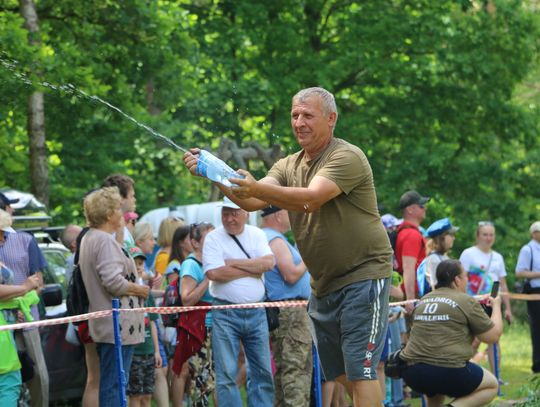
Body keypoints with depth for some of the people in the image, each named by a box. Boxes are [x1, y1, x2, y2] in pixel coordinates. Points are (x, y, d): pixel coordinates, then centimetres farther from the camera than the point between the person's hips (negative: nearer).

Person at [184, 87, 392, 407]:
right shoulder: (288, 166, 10)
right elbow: (252, 203, -6)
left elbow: (311, 199, -30)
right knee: (339, 374, 13)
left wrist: (257, 188, -42)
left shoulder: (347, 158, -14)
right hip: (323, 284, 8)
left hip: (362, 274, -8)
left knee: (360, 371, -12)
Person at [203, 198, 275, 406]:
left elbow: (269, 262, -6)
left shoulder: (256, 234, 9)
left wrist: (235, 263, -10)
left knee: (262, 371, 6)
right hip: (225, 314, -3)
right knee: (226, 374, -3)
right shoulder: (213, 238, -1)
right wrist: (253, 269, -8)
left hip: (256, 312, 3)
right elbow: (214, 273, -15)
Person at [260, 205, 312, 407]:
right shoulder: (276, 240, -13)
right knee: (298, 367, -13)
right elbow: (291, 275, -20)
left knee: (281, 368, 12)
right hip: (291, 312, -10)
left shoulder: (264, 238, 18)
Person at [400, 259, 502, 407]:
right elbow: (493, 336, 3)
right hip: (448, 372, -7)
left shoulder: (423, 301, 16)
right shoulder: (466, 302, -3)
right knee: (491, 385, 16)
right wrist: (496, 306, 20)